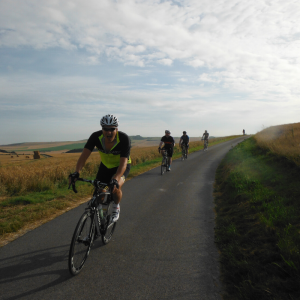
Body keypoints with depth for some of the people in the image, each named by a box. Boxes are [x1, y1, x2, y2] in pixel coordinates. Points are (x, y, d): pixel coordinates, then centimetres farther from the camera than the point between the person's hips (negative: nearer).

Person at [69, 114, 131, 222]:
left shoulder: (124, 139, -33)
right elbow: (84, 154, -33)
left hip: (121, 166, -3)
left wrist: (116, 179, -57)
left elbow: (123, 163, -40)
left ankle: (116, 207, 3)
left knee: (116, 187, -28)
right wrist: (76, 172, -48)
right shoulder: (96, 137, -25)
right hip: (105, 165, 3)